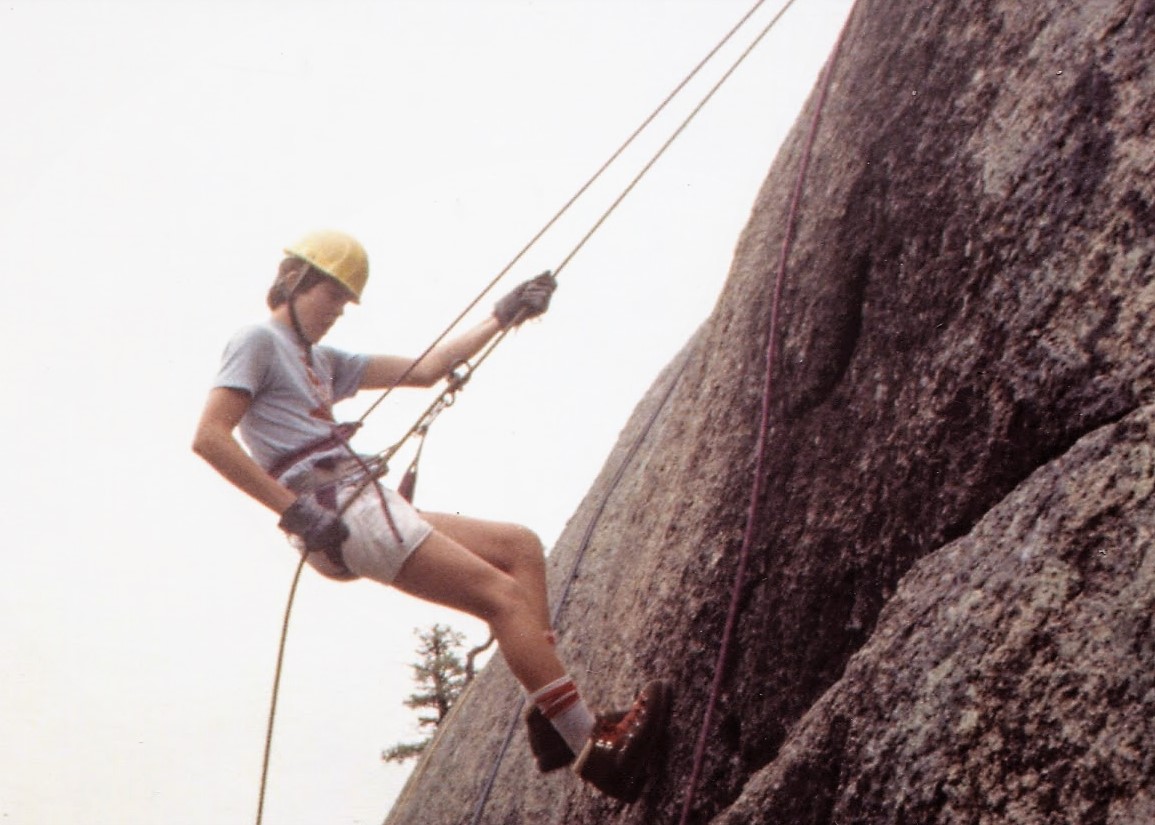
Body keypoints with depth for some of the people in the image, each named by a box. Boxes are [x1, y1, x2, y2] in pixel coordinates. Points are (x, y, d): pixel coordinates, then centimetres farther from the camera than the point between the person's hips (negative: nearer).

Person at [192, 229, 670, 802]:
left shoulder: (321, 361, 26)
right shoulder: (258, 342, 0)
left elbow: (424, 370, 26)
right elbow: (209, 437, -13)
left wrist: (502, 318, 22)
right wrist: (294, 508, -19)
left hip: (364, 509, 10)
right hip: (337, 512, -10)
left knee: (520, 547, 9)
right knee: (504, 595, -14)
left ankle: (551, 716, -5)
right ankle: (594, 746, -15)